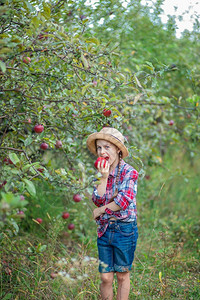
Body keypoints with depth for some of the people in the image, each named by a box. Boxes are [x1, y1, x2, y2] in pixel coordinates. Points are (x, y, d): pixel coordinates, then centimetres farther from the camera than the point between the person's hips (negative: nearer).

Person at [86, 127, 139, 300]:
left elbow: (123, 201, -21)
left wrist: (99, 211, -9)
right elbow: (98, 200, -4)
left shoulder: (129, 172, -10)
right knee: (105, 277, 7)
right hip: (104, 229, 5)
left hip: (125, 229, -4)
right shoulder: (102, 172, 7)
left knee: (122, 276, 9)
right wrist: (104, 177, -12)